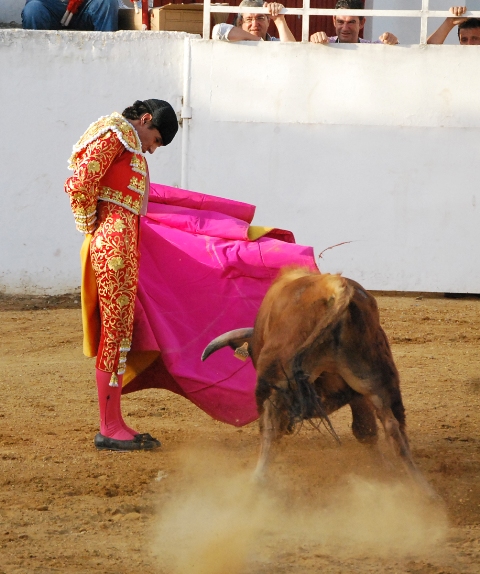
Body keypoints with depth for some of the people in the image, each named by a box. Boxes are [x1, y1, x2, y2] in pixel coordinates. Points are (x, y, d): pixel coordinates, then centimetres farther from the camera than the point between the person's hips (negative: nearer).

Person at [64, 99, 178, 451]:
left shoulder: (130, 145, 22)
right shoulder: (114, 136, -7)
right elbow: (79, 185, -16)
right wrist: (92, 229, -6)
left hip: (126, 242, 10)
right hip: (114, 240, -10)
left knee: (120, 330, 10)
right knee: (116, 329, -7)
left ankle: (114, 424, 14)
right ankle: (109, 429, -5)